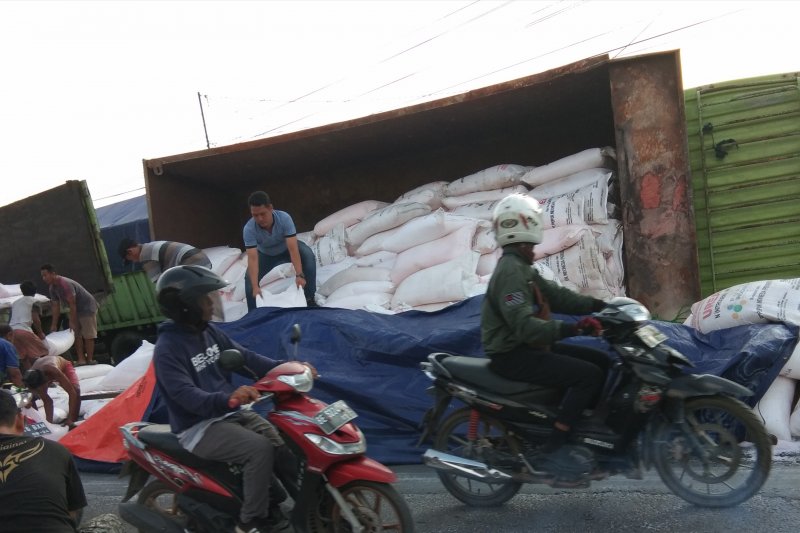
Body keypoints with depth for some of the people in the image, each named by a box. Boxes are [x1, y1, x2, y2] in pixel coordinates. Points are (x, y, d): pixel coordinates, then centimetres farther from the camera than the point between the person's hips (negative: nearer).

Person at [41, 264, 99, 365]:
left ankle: (90, 360, -8)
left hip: (87, 308, -9)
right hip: (76, 310, 9)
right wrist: (54, 325, 1)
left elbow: (72, 304, -26)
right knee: (76, 335, 4)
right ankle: (81, 359, 4)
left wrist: (72, 322, -23)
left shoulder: (65, 284, -28)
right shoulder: (52, 288, 0)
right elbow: (55, 307, 4)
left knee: (88, 336, -9)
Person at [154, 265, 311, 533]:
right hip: (198, 428, -8)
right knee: (260, 449, -26)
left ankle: (272, 500, 14)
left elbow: (243, 356, 6)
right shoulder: (168, 349, -20)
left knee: (283, 442, -3)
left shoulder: (209, 331, 6)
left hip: (230, 414, 8)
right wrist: (227, 398, -49)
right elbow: (187, 396, -31)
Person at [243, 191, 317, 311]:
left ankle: (309, 298, -18)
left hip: (286, 248, -1)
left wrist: (299, 275, -48)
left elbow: (292, 249, -41)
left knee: (308, 255, -29)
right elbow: (253, 258, -38)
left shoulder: (284, 218, -37)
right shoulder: (249, 229, -34)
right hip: (266, 255, 1)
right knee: (249, 278, -17)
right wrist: (255, 287, -46)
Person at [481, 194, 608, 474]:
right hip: (513, 356, -10)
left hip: (528, 347, 10)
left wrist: (601, 305, 3)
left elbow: (556, 295, 11)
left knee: (601, 361, 9)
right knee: (588, 375, -20)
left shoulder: (521, 267, 14)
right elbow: (523, 325, -29)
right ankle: (554, 448, -17)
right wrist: (572, 328, -34)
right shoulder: (510, 270, -20)